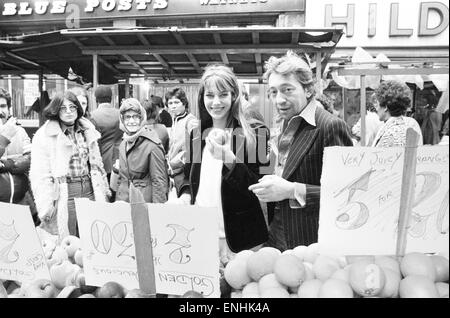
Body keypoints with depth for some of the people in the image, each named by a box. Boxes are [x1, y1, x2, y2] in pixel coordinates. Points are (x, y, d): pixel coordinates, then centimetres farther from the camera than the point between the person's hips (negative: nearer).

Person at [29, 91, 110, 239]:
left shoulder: (87, 131, 10)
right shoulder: (44, 135, -5)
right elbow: (39, 174, -9)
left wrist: (103, 191, 15)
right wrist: (46, 205, -14)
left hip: (90, 190, 4)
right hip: (64, 194, -4)